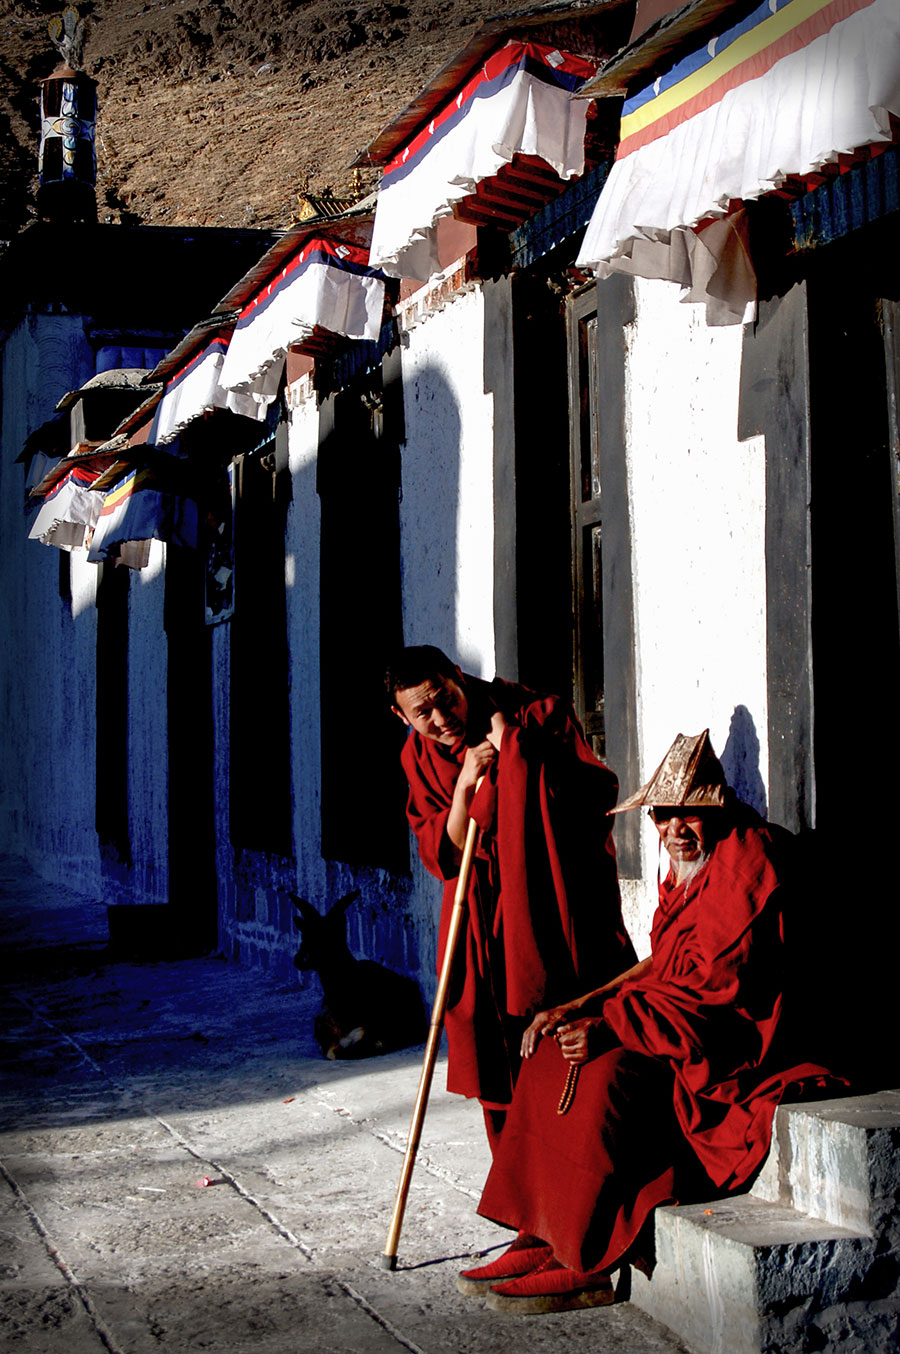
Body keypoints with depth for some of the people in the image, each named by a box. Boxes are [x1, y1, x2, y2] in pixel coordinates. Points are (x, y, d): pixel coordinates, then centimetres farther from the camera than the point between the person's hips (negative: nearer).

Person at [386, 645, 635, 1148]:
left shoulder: (541, 715, -8)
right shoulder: (420, 756, 4)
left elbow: (601, 793, -14)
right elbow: (440, 856, -2)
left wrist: (513, 748, -17)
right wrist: (465, 785, -15)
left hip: (560, 899, -4)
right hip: (484, 921, 4)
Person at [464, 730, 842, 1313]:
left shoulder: (746, 863, -15)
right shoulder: (688, 872, 16)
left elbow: (719, 988, -22)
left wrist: (612, 1026, -25)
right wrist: (576, 1009, 6)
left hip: (731, 1050, -10)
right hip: (677, 1030, 10)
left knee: (605, 1075, -28)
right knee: (551, 1056, -2)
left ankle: (590, 1265, -19)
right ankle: (543, 1239, -3)